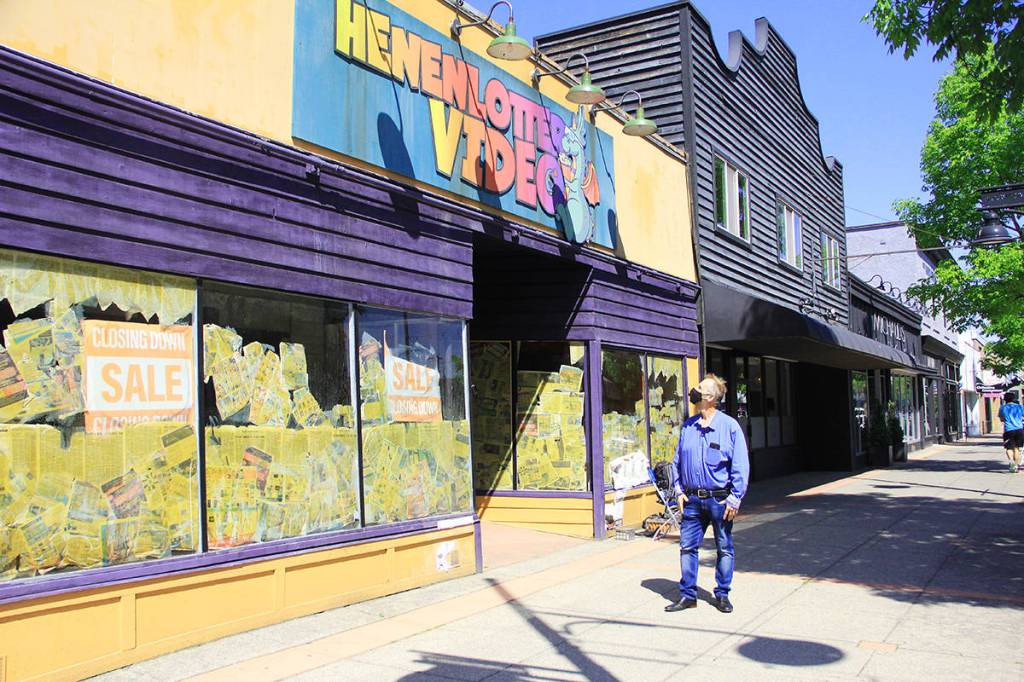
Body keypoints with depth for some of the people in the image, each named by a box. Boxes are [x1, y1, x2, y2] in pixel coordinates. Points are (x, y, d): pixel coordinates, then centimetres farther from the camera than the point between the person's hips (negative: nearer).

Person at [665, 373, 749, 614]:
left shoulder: (729, 426, -7)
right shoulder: (688, 426, 6)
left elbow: (740, 465, -7)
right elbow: (677, 460, 14)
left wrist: (735, 498, -11)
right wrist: (679, 490, 6)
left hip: (720, 499, -3)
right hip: (692, 499, 4)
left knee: (724, 548, 9)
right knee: (687, 547, 4)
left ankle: (722, 594, 22)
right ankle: (688, 594, 14)